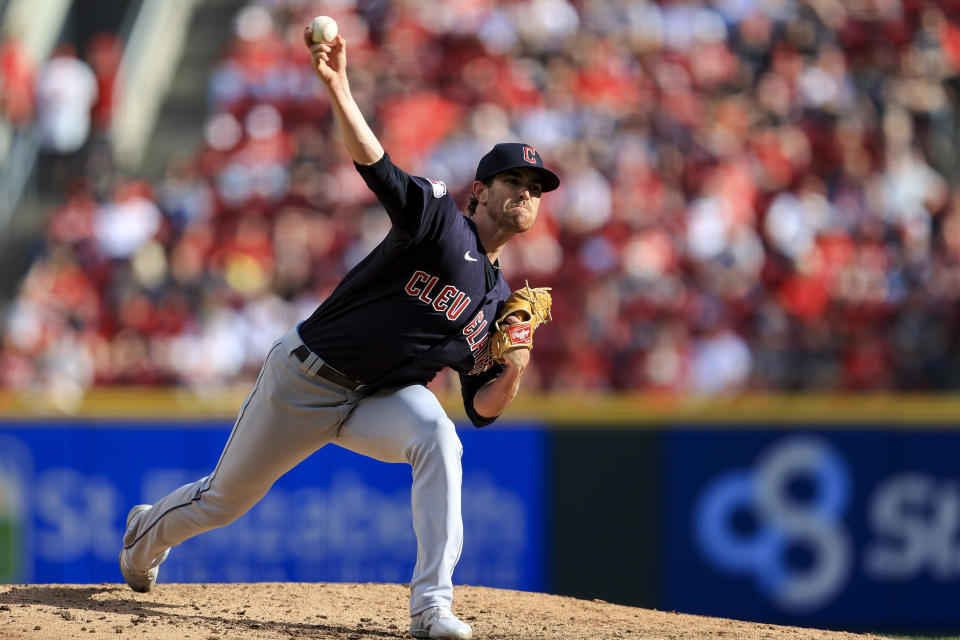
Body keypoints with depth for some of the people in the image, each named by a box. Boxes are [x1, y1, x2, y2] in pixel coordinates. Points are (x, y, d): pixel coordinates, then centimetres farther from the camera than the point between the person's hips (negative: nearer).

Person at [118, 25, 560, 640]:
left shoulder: (500, 302, 4)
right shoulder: (439, 218, -13)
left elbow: (482, 409, 5)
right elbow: (375, 164, -30)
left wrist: (513, 371, -17)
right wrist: (338, 88, -45)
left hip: (380, 399, 4)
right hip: (305, 378, -4)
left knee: (437, 437, -31)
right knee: (223, 499, 10)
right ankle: (146, 534, 47)